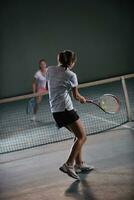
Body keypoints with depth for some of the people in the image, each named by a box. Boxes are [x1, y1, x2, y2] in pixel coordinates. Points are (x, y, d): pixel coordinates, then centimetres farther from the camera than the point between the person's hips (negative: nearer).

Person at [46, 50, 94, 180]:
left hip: (54, 110, 8)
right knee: (82, 137, -6)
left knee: (79, 135, 19)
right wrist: (82, 99, 28)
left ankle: (79, 164, 21)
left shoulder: (49, 70, 10)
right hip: (65, 109, -8)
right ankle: (68, 165, -17)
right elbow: (76, 95, 8)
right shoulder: (71, 75, -3)